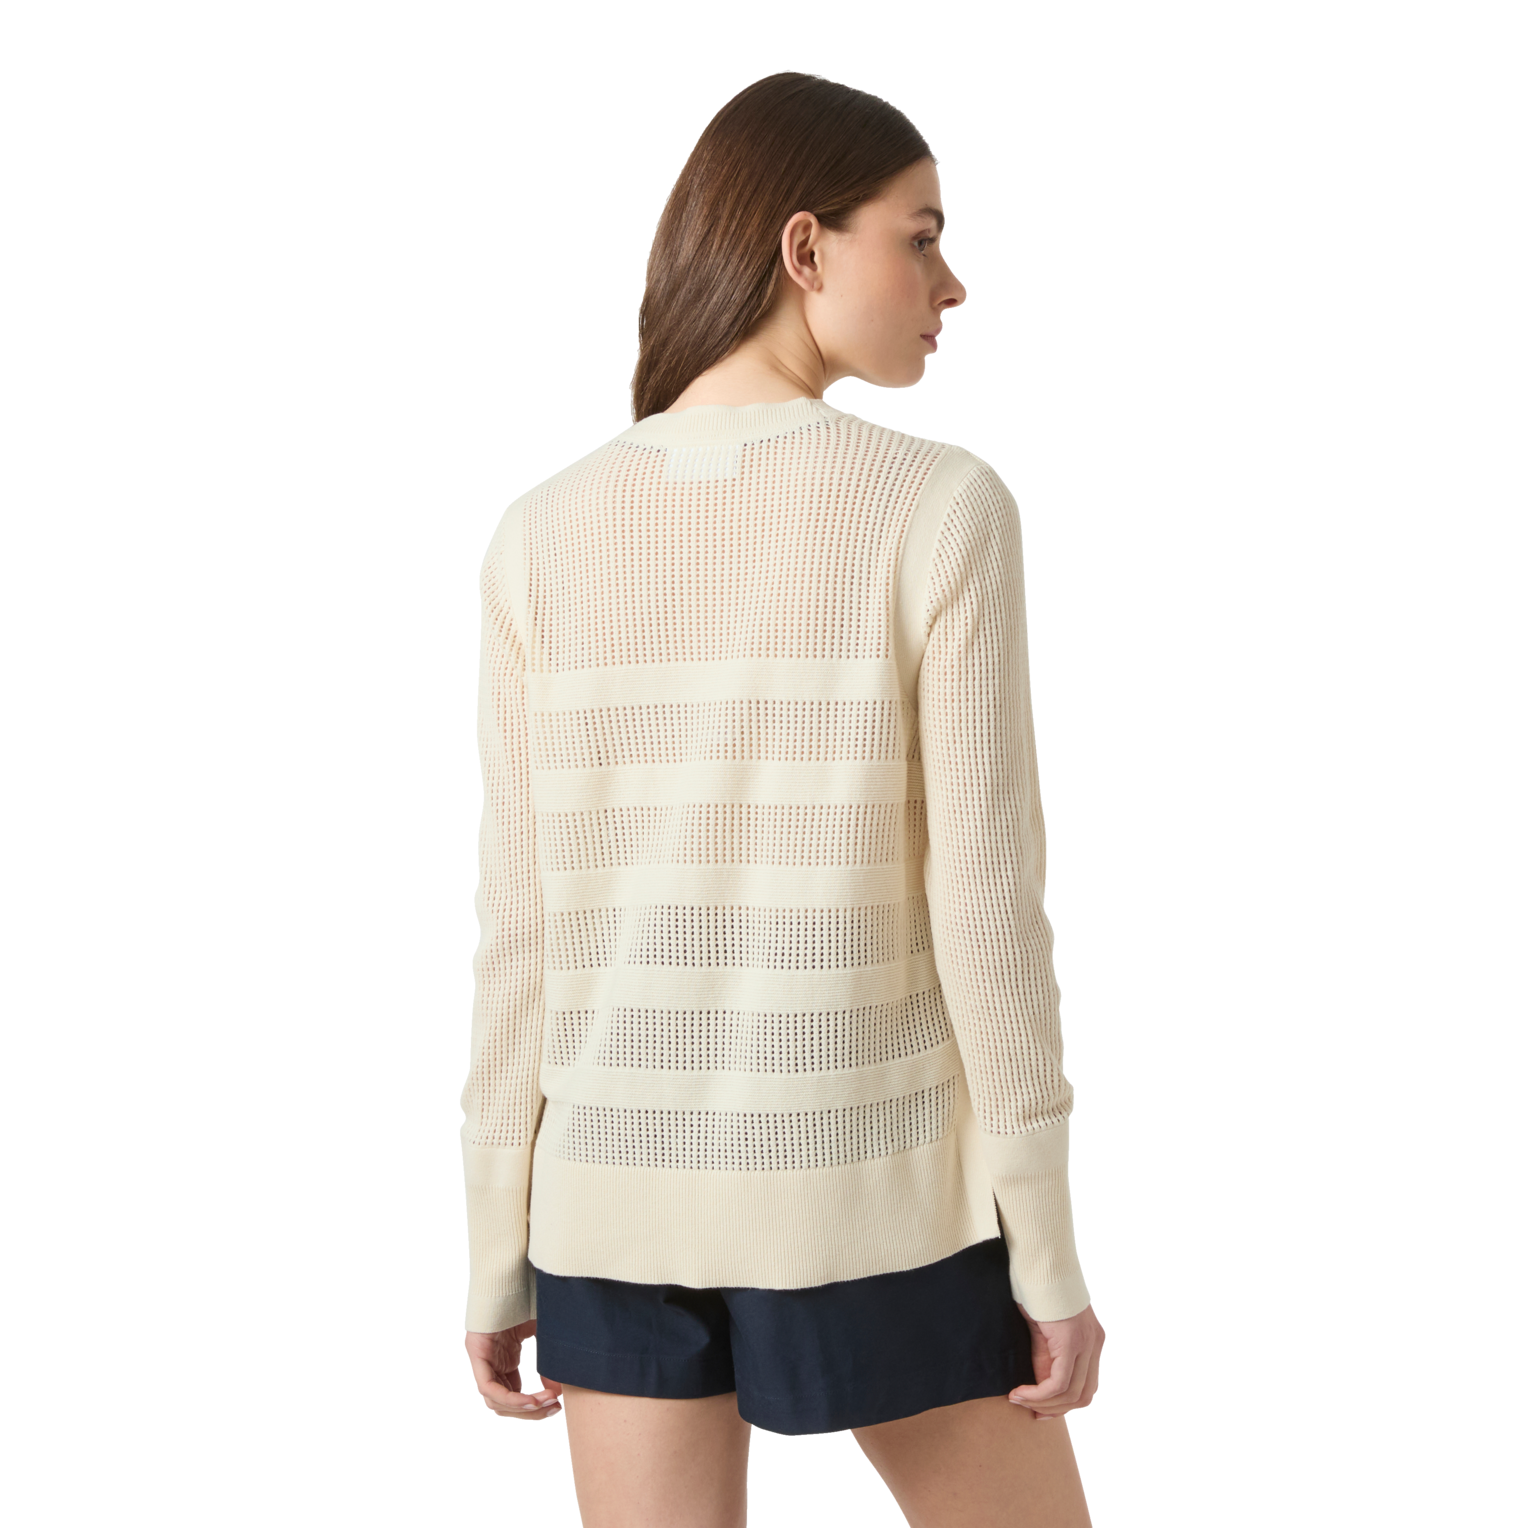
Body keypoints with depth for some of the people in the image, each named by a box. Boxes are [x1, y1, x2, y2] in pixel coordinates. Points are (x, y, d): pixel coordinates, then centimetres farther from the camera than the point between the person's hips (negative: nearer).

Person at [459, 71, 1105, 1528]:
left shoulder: (542, 536, -3)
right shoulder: (940, 510, -15)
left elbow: (522, 924, -2)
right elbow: (984, 903, -15)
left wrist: (500, 1252, 6)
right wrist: (1047, 1251, -5)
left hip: (621, 1184, 3)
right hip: (870, 1188, -3)